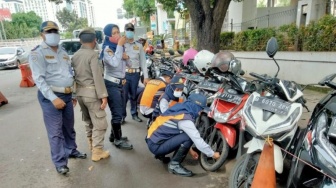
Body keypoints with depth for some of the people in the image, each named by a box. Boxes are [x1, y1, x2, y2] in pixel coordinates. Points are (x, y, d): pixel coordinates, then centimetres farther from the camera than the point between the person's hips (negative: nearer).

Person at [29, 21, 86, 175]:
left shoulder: (63, 52, 15)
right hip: (50, 97, -7)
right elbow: (39, 79, -16)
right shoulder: (37, 53, -7)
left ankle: (71, 150, 36)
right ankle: (60, 162, 12)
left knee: (69, 127, 18)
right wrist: (53, 98, -23)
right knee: (56, 131, 0)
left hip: (67, 95, 7)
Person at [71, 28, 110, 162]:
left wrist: (74, 93, 18)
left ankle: (91, 143, 37)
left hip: (79, 92, 8)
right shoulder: (92, 54, -13)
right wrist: (103, 95, -17)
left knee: (88, 120, 22)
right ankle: (97, 151, 5)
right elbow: (97, 77, -19)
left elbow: (73, 75, 12)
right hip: (91, 92, -8)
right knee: (100, 123, 0)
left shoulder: (75, 55, 10)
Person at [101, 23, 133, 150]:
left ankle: (114, 135, 32)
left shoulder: (119, 47, 12)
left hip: (120, 83, 9)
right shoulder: (107, 49, -12)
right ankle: (118, 140, 8)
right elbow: (114, 63, -31)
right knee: (117, 113, -5)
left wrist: (126, 57, -6)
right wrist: (120, 46, -24)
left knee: (120, 111, 17)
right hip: (111, 84, -9)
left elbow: (128, 64, 16)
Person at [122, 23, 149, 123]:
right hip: (124, 73, -2)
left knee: (133, 95, 12)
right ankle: (122, 115, 9)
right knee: (124, 95, -3)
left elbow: (143, 61, 8)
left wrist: (146, 76, 3)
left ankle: (134, 114, 24)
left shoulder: (139, 46, 11)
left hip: (135, 73, 2)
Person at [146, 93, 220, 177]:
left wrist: (188, 149, 20)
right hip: (155, 145, -9)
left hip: (153, 140, 9)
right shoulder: (185, 119, -21)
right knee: (188, 137, -19)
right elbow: (198, 141, -20)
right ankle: (174, 165, -4)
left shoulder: (180, 109, 6)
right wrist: (212, 154, -6)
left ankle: (160, 154, 20)